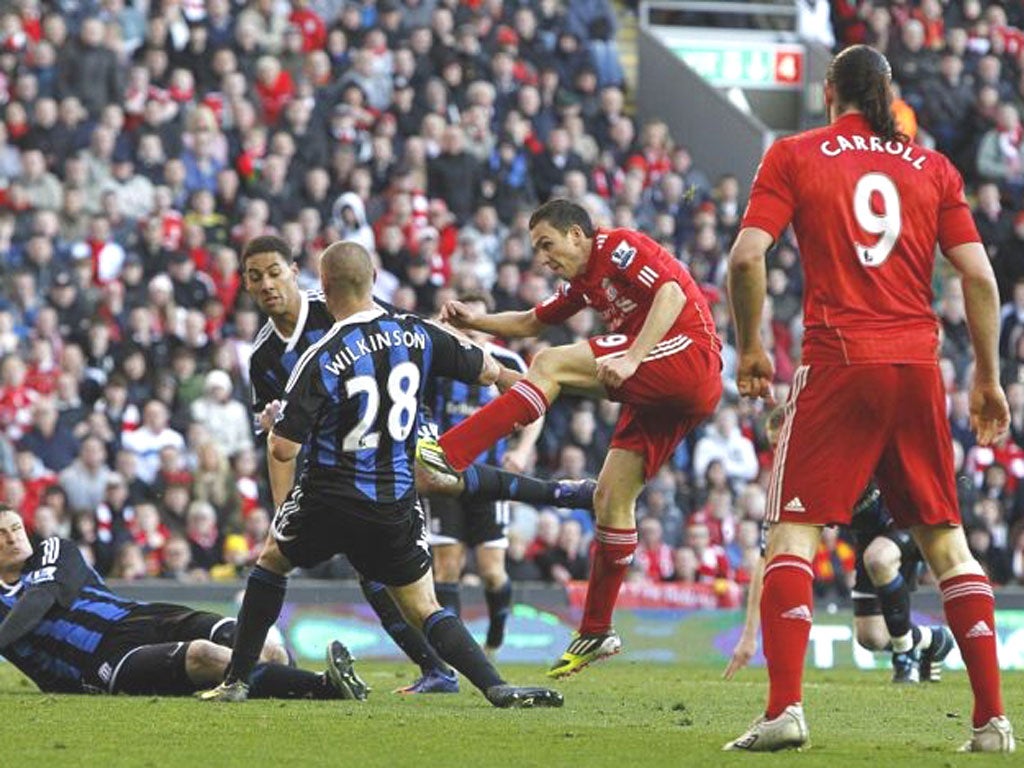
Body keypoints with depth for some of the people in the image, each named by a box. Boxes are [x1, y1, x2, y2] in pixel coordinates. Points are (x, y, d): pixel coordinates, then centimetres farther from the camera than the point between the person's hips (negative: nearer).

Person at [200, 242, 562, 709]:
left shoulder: (320, 360, -15)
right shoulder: (418, 335, -4)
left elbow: (283, 448, -15)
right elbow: (487, 372, 10)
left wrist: (281, 507, 4)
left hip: (331, 500, -3)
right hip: (397, 504, 3)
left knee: (271, 561, 25)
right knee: (425, 611, 9)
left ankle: (237, 680, 26)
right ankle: (496, 687, -13)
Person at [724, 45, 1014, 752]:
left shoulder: (794, 156, 5)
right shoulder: (933, 167, 12)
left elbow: (747, 255, -6)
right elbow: (979, 276, 6)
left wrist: (749, 348, 6)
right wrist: (989, 379, 13)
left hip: (839, 363, -3)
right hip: (918, 363, 3)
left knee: (793, 531, 0)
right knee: (945, 541, 9)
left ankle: (785, 709, -15)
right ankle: (993, 720, 6)